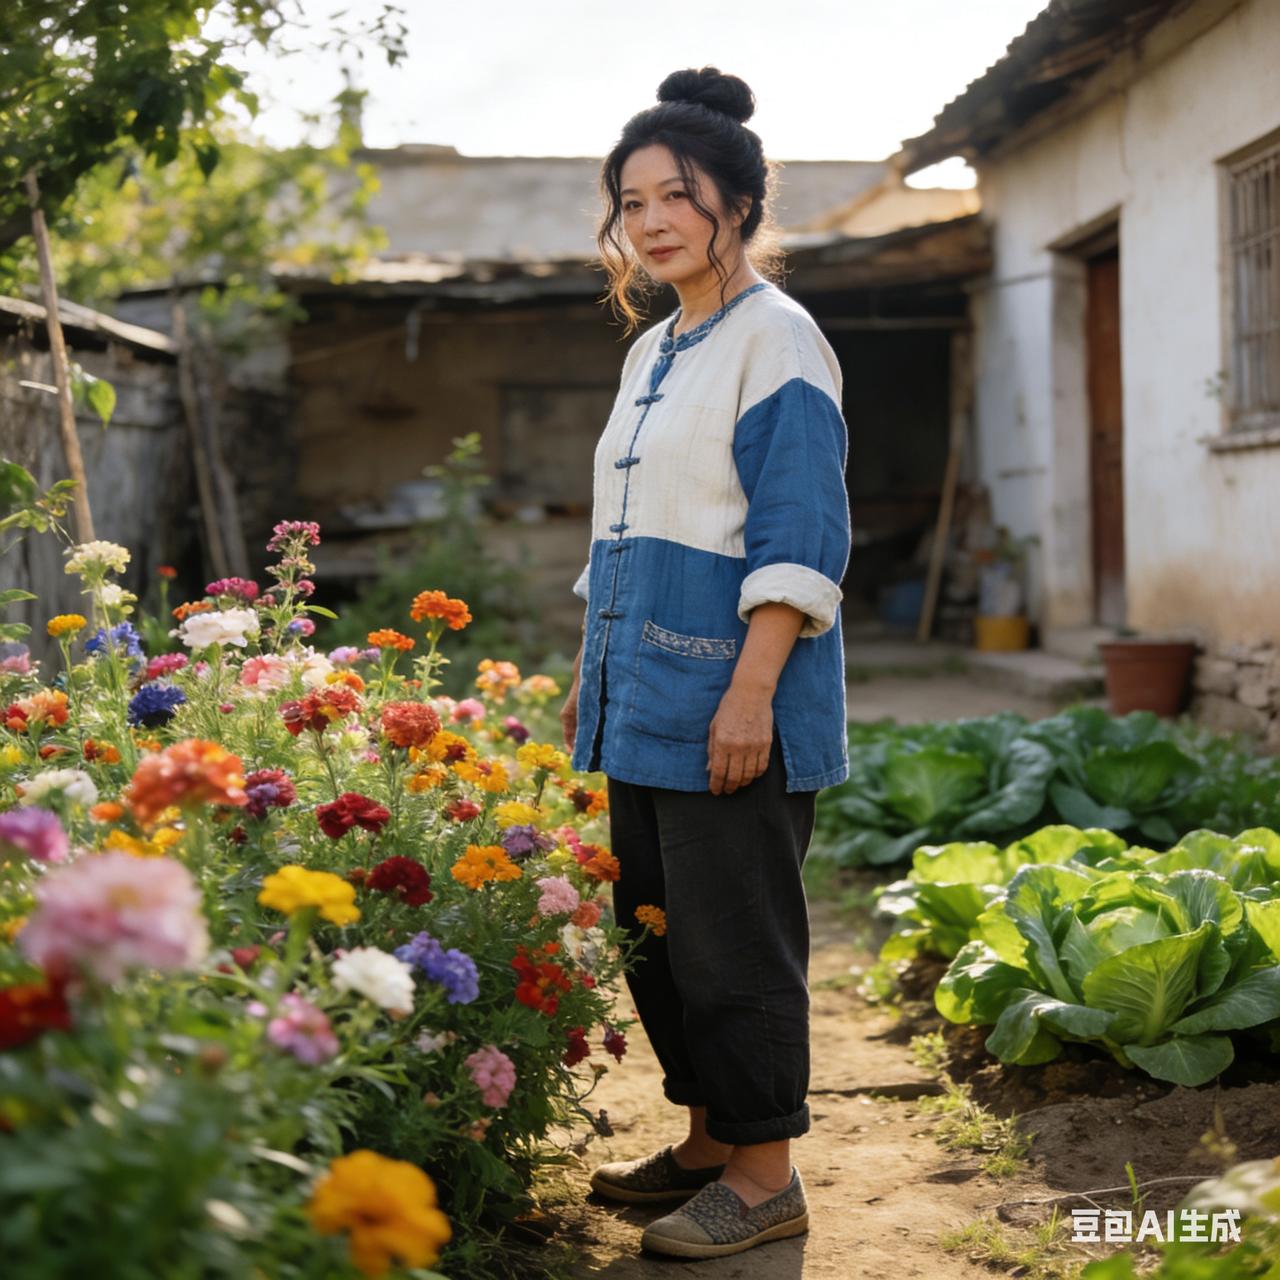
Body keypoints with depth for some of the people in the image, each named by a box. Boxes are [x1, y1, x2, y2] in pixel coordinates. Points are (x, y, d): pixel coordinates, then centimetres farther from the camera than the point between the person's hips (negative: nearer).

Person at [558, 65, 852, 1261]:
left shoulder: (775, 340, -9)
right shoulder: (652, 352, 17)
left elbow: (798, 539, -17)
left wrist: (752, 691, -23)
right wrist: (588, 673, 23)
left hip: (730, 700, -9)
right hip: (648, 693, 9)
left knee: (733, 933, -3)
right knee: (653, 925, 15)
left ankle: (766, 1174, 10)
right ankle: (709, 1140, 28)